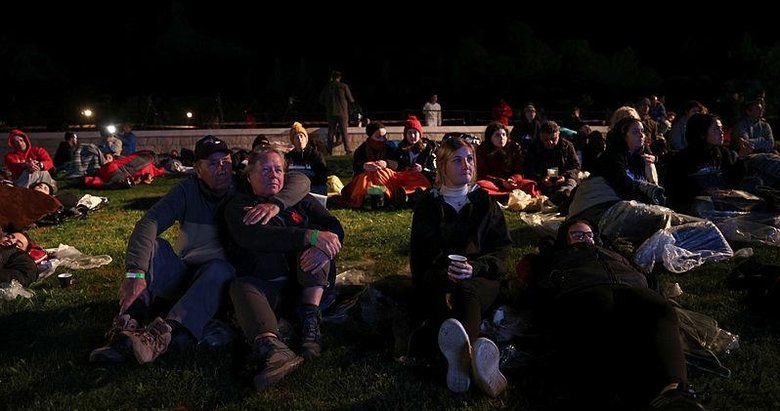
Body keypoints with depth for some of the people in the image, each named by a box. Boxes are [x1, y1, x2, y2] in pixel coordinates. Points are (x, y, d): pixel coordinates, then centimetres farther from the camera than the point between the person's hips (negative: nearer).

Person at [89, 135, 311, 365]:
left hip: (215, 280, -2)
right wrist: (136, 273, -38)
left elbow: (300, 180, -17)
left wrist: (275, 204, -39)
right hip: (179, 274, 2)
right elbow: (149, 223, -22)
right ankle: (125, 328, -38)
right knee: (152, 246, -23)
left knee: (220, 269, -35)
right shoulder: (187, 191, -6)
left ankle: (161, 334, -53)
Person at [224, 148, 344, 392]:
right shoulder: (238, 206, 8)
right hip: (261, 283, -2)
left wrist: (323, 247, -24)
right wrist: (311, 236, -26)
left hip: (306, 282, 2)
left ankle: (310, 321, -28)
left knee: (316, 244, -19)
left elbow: (335, 228, 2)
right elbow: (254, 237, -15)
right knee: (241, 287, -32)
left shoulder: (300, 200, 18)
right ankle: (272, 349, -59)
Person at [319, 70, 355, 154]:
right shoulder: (344, 86, -4)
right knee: (344, 131, 4)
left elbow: (321, 100, 9)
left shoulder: (327, 87, 4)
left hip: (330, 112, 2)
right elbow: (351, 100, -3)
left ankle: (329, 150, 5)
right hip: (342, 112, -2)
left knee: (331, 131, 9)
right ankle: (348, 150, 1)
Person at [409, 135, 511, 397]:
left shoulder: (485, 203, 19)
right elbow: (419, 253, 8)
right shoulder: (428, 204, 17)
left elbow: (501, 250, 9)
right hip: (437, 277, 0)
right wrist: (444, 271, -14)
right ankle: (471, 350, -70)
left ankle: (460, 354, -70)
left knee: (465, 290, -38)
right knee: (445, 291, -39)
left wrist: (474, 267, -12)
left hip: (480, 278, 0)